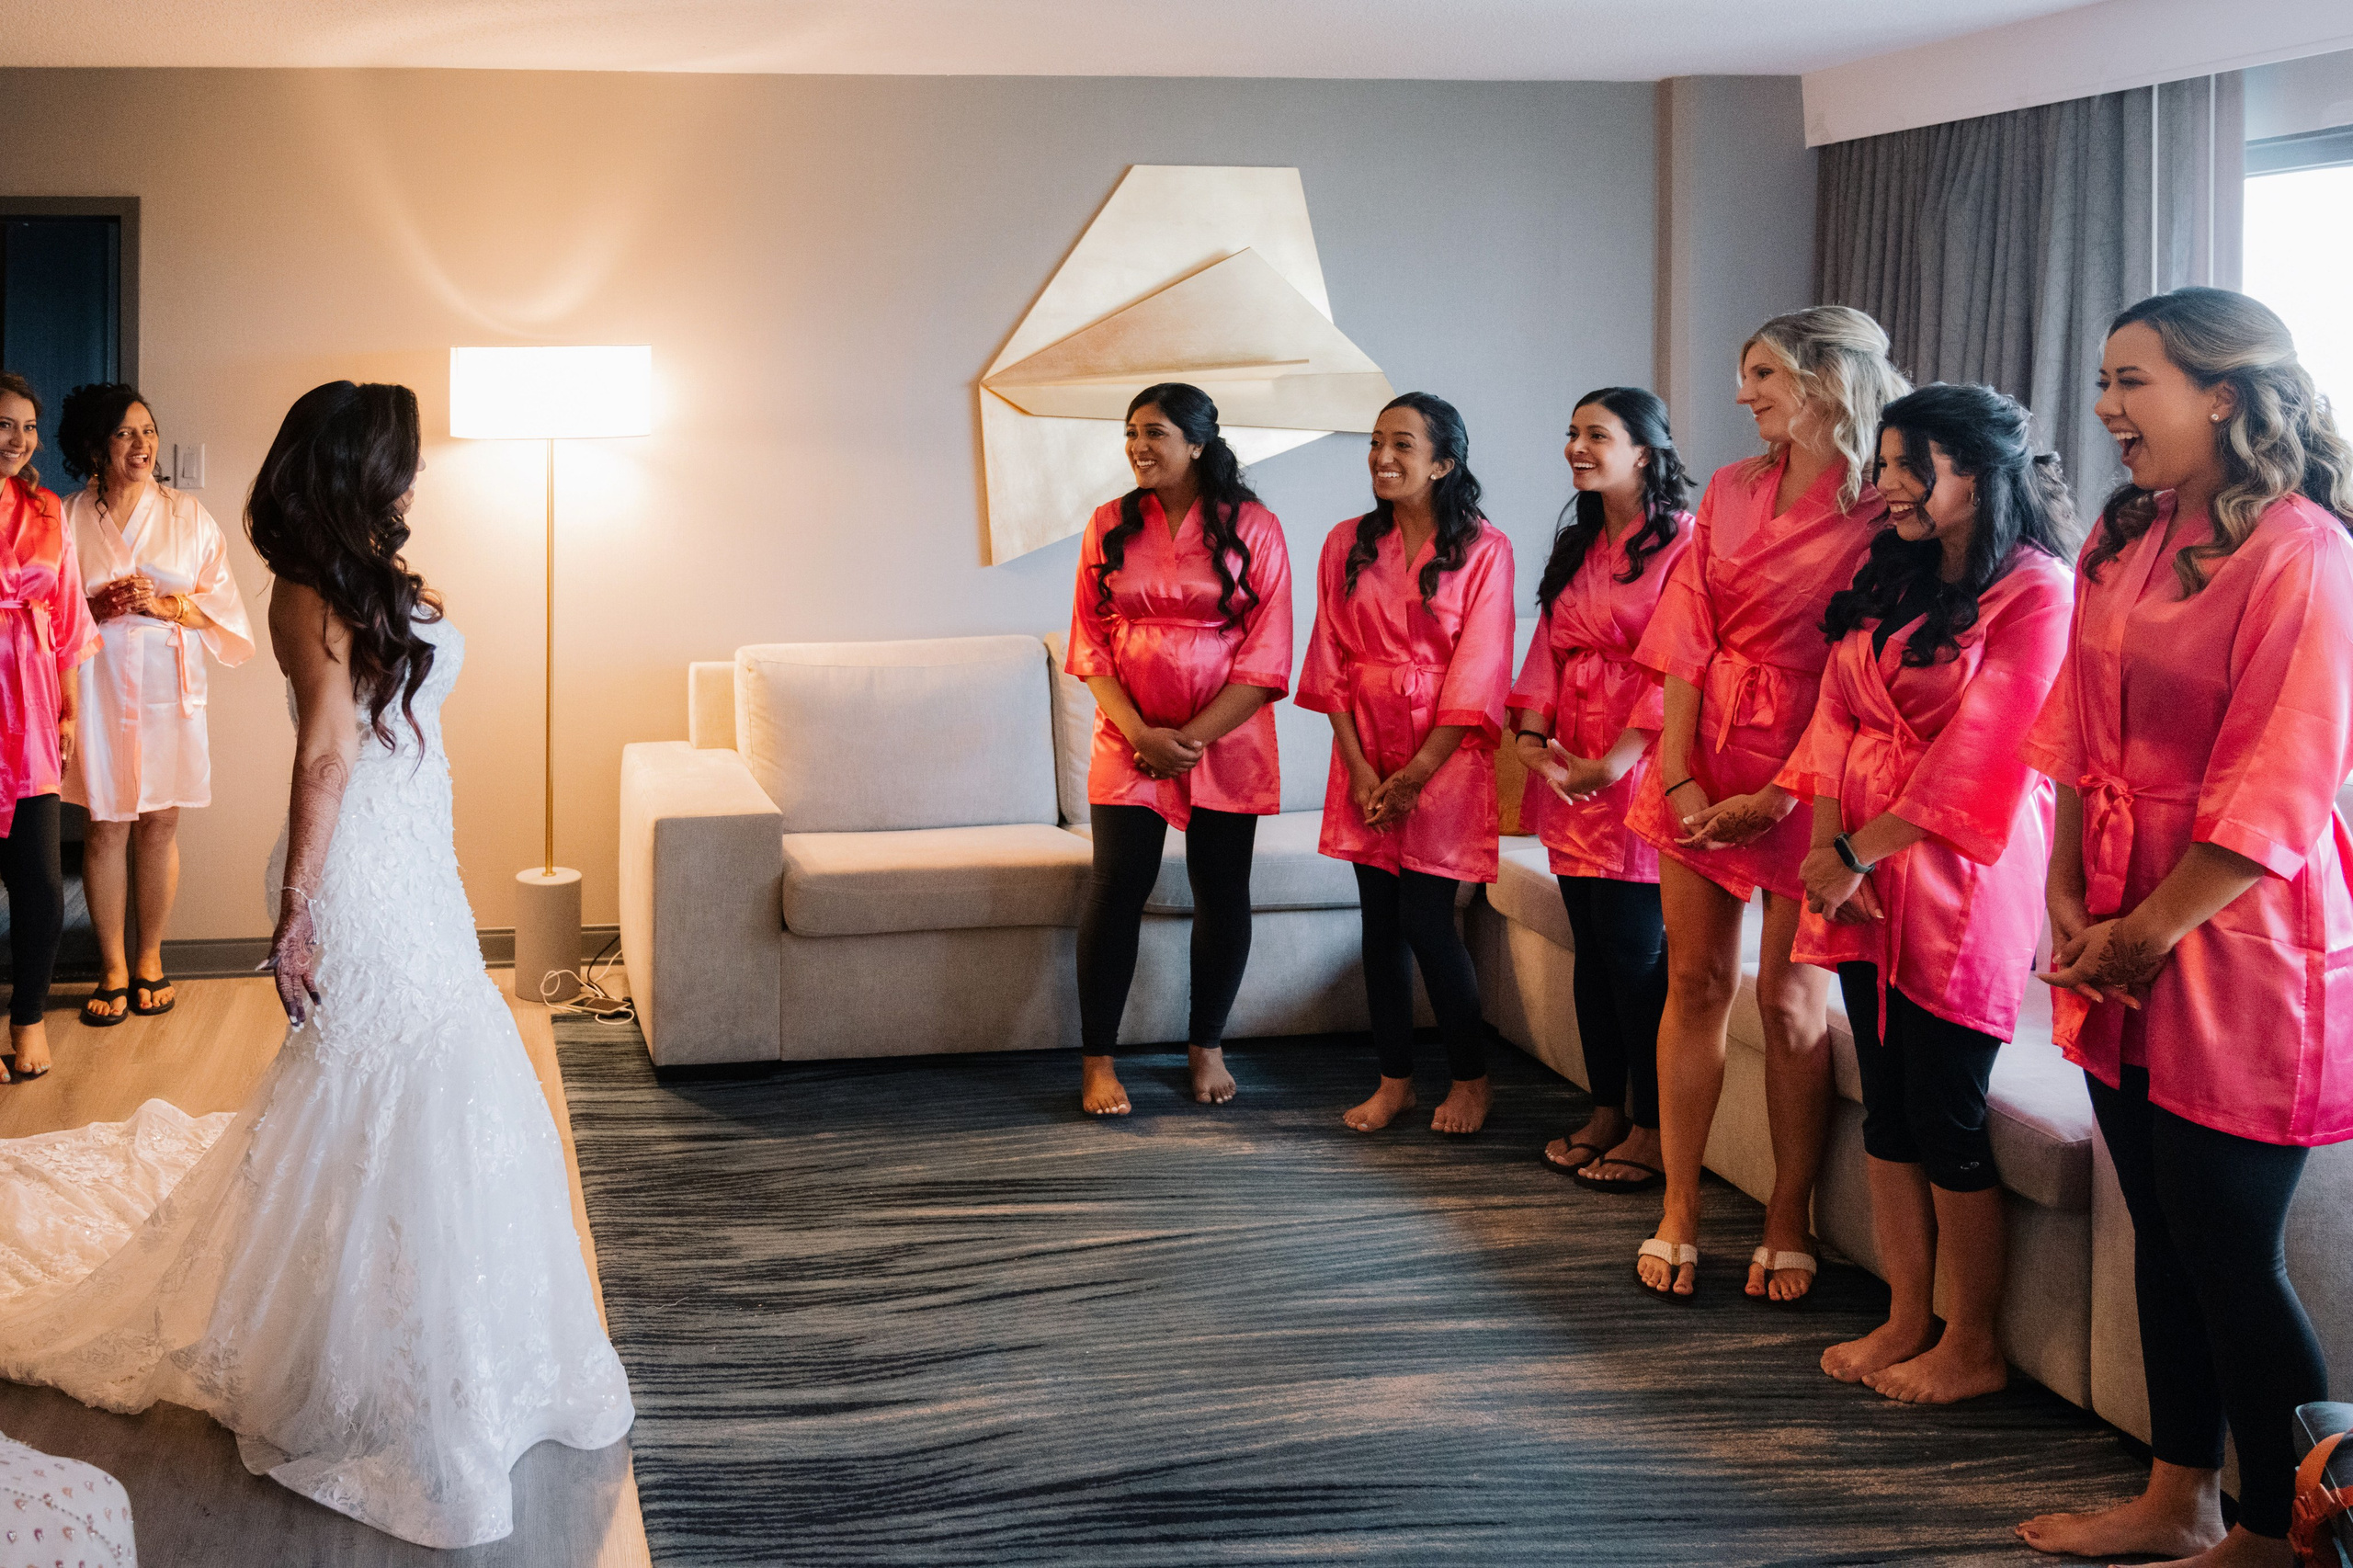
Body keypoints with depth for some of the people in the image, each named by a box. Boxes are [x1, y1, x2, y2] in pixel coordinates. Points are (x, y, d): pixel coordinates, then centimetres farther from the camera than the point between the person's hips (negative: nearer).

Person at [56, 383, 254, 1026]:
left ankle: (150, 960, 18)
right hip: (98, 684, -1)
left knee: (160, 823, 5)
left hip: (168, 684, 1)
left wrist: (165, 605, -13)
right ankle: (113, 968, 12)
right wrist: (98, 607, -12)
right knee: (106, 825, 1)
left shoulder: (188, 515, 6)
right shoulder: (67, 519, 3)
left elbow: (219, 605, 4)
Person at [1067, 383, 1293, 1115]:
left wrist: (1193, 737, -14)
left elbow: (1266, 657, -6)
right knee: (1115, 890, -5)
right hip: (1128, 741, 1)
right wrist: (1141, 733, -10)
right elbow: (1090, 643, 3)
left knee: (1222, 893, 4)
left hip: (1226, 743, -1)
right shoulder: (1111, 525, 5)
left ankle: (1207, 1047, 21)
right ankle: (1097, 1061, 3)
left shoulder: (1253, 528, -3)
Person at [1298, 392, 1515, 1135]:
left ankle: (1470, 1078, 11)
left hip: (1445, 754, -4)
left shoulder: (1483, 549, -5)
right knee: (1380, 919, 6)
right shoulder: (1347, 545, 7)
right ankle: (1394, 1080, 17)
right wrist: (1358, 766, -6)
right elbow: (1332, 662, 5)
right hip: (1366, 753, 4)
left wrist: (1417, 773, -13)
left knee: (1426, 919, -7)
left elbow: (1476, 675, -9)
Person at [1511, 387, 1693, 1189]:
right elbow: (1548, 646, 13)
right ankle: (1605, 1113, 19)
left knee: (1635, 948, -6)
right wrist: (1531, 734, -3)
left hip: (1639, 769, -7)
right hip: (1568, 769, 7)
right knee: (1592, 945, 11)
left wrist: (1613, 763, -18)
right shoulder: (1577, 546, 17)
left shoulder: (1683, 543, -9)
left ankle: (1650, 1129, 4)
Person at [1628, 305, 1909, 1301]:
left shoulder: (1882, 515, -8)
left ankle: (1788, 1223, 13)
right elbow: (1688, 635, 5)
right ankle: (1679, 1212, 13)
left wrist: (1781, 796, -16)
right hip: (1703, 762, 5)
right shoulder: (1731, 491, 10)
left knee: (1790, 999, 1)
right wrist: (1679, 772, -4)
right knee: (1695, 980, 6)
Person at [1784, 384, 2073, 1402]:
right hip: (1862, 874, 7)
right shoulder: (1888, 579, 14)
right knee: (1886, 1104, 11)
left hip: (1963, 881, -7)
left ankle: (1972, 1346, 11)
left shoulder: (2038, 591, -11)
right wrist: (1827, 842, -5)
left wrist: (1860, 850, -14)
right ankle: (1906, 1320, 21)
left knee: (1947, 1116, -2)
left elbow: (1979, 755, -16)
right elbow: (1838, 709, 8)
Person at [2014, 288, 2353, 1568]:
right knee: (2162, 1232, 15)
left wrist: (2148, 932, -14)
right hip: (2118, 937, 8)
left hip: (2237, 938, -8)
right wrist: (2067, 898, 1)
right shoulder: (2122, 540, 11)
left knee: (2230, 1250, -1)